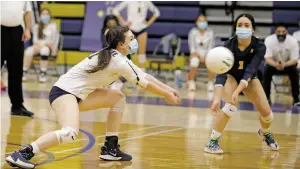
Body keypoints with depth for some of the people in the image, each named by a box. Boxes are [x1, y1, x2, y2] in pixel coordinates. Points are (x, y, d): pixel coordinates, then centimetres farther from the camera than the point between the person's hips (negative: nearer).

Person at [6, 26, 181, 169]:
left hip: (78, 92, 10)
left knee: (118, 98, 14)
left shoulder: (115, 56, 13)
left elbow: (145, 76, 20)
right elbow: (145, 84, -6)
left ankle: (110, 149, 14)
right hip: (64, 91, -10)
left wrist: (167, 88, 19)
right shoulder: (119, 62, -14)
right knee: (70, 133, -33)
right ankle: (22, 154, -30)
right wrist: (166, 95, 8)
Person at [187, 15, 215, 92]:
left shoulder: (210, 32, -1)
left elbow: (211, 46, -2)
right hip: (196, 54, -1)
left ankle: (210, 82, -17)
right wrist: (199, 56, -16)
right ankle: (191, 82, -17)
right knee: (194, 62, -35)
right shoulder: (193, 32, -2)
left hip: (207, 54, 1)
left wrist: (206, 56, -16)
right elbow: (192, 47, -2)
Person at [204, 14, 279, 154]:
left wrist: (237, 91, -56)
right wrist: (217, 98, -55)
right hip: (230, 76, -2)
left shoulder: (259, 47, -30)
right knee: (231, 106, -30)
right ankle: (212, 142, -19)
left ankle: (265, 133, 33)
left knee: (266, 112, -2)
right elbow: (221, 73, -40)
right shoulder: (228, 46, -33)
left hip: (249, 77, 2)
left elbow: (250, 71, -41)